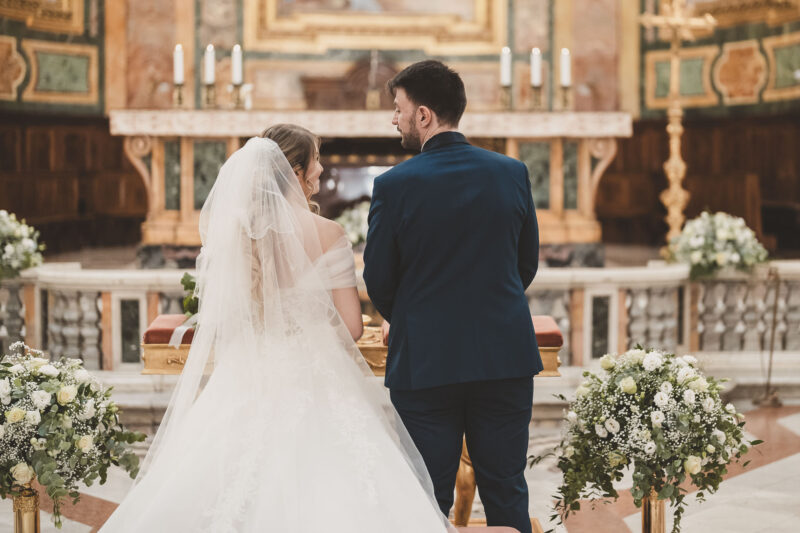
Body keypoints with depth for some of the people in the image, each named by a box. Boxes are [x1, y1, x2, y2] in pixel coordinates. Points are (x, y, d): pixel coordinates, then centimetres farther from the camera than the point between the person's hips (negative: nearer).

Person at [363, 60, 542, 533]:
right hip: (505, 355, 3)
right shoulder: (512, 172, 0)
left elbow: (378, 281, -2)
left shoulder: (395, 185, -10)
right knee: (507, 490, 11)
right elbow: (529, 262, 9)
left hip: (425, 360, -3)